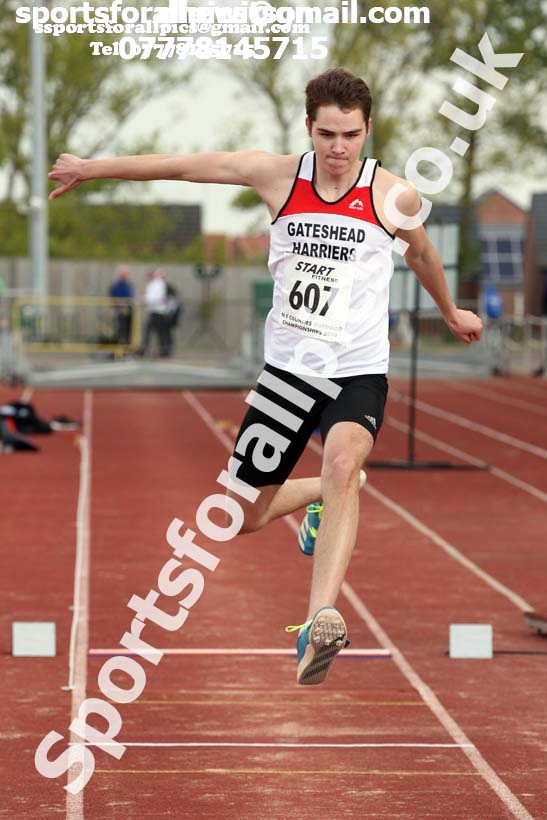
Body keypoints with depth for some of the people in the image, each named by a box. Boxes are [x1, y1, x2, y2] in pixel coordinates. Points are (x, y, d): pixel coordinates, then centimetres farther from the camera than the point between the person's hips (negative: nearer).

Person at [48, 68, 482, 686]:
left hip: (358, 371, -3)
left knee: (344, 462, -34)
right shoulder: (277, 176, -4)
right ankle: (325, 493, 40)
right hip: (287, 364, 3)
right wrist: (90, 168, 10)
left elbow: (421, 253, 16)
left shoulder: (393, 195, -6)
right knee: (244, 517, 7)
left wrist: (450, 312, 34)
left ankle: (320, 622, -44)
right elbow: (183, 166, 4)